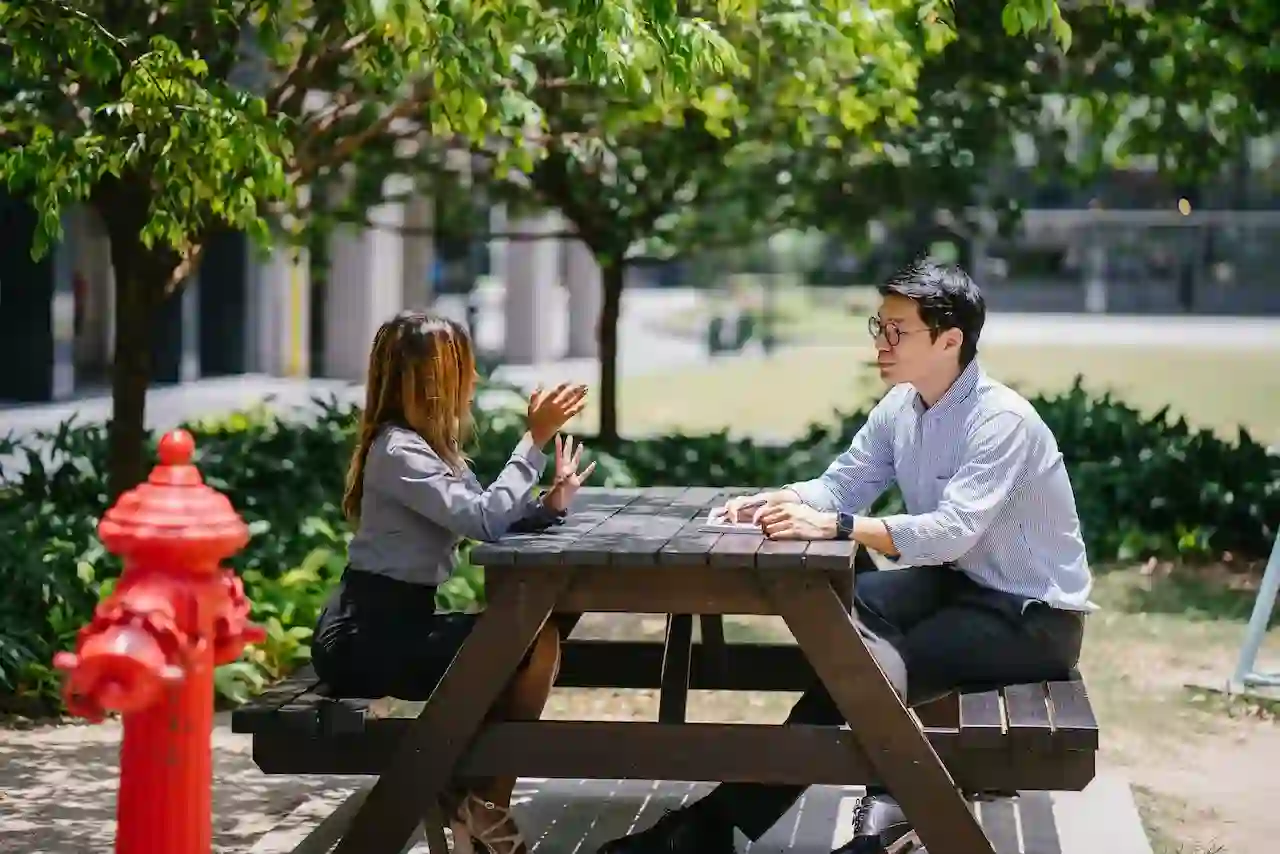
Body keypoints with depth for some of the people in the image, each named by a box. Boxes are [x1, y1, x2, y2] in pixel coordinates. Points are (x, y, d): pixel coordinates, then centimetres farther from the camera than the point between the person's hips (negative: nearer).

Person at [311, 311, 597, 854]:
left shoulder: (435, 445, 13)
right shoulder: (397, 451, -17)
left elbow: (489, 519, 7)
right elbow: (484, 519, -25)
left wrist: (549, 504, -9)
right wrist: (535, 439, -20)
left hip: (398, 624, 10)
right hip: (364, 637, -10)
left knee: (536, 637, 4)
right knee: (535, 648, -13)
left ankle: (472, 798, 10)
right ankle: (485, 807, 1)